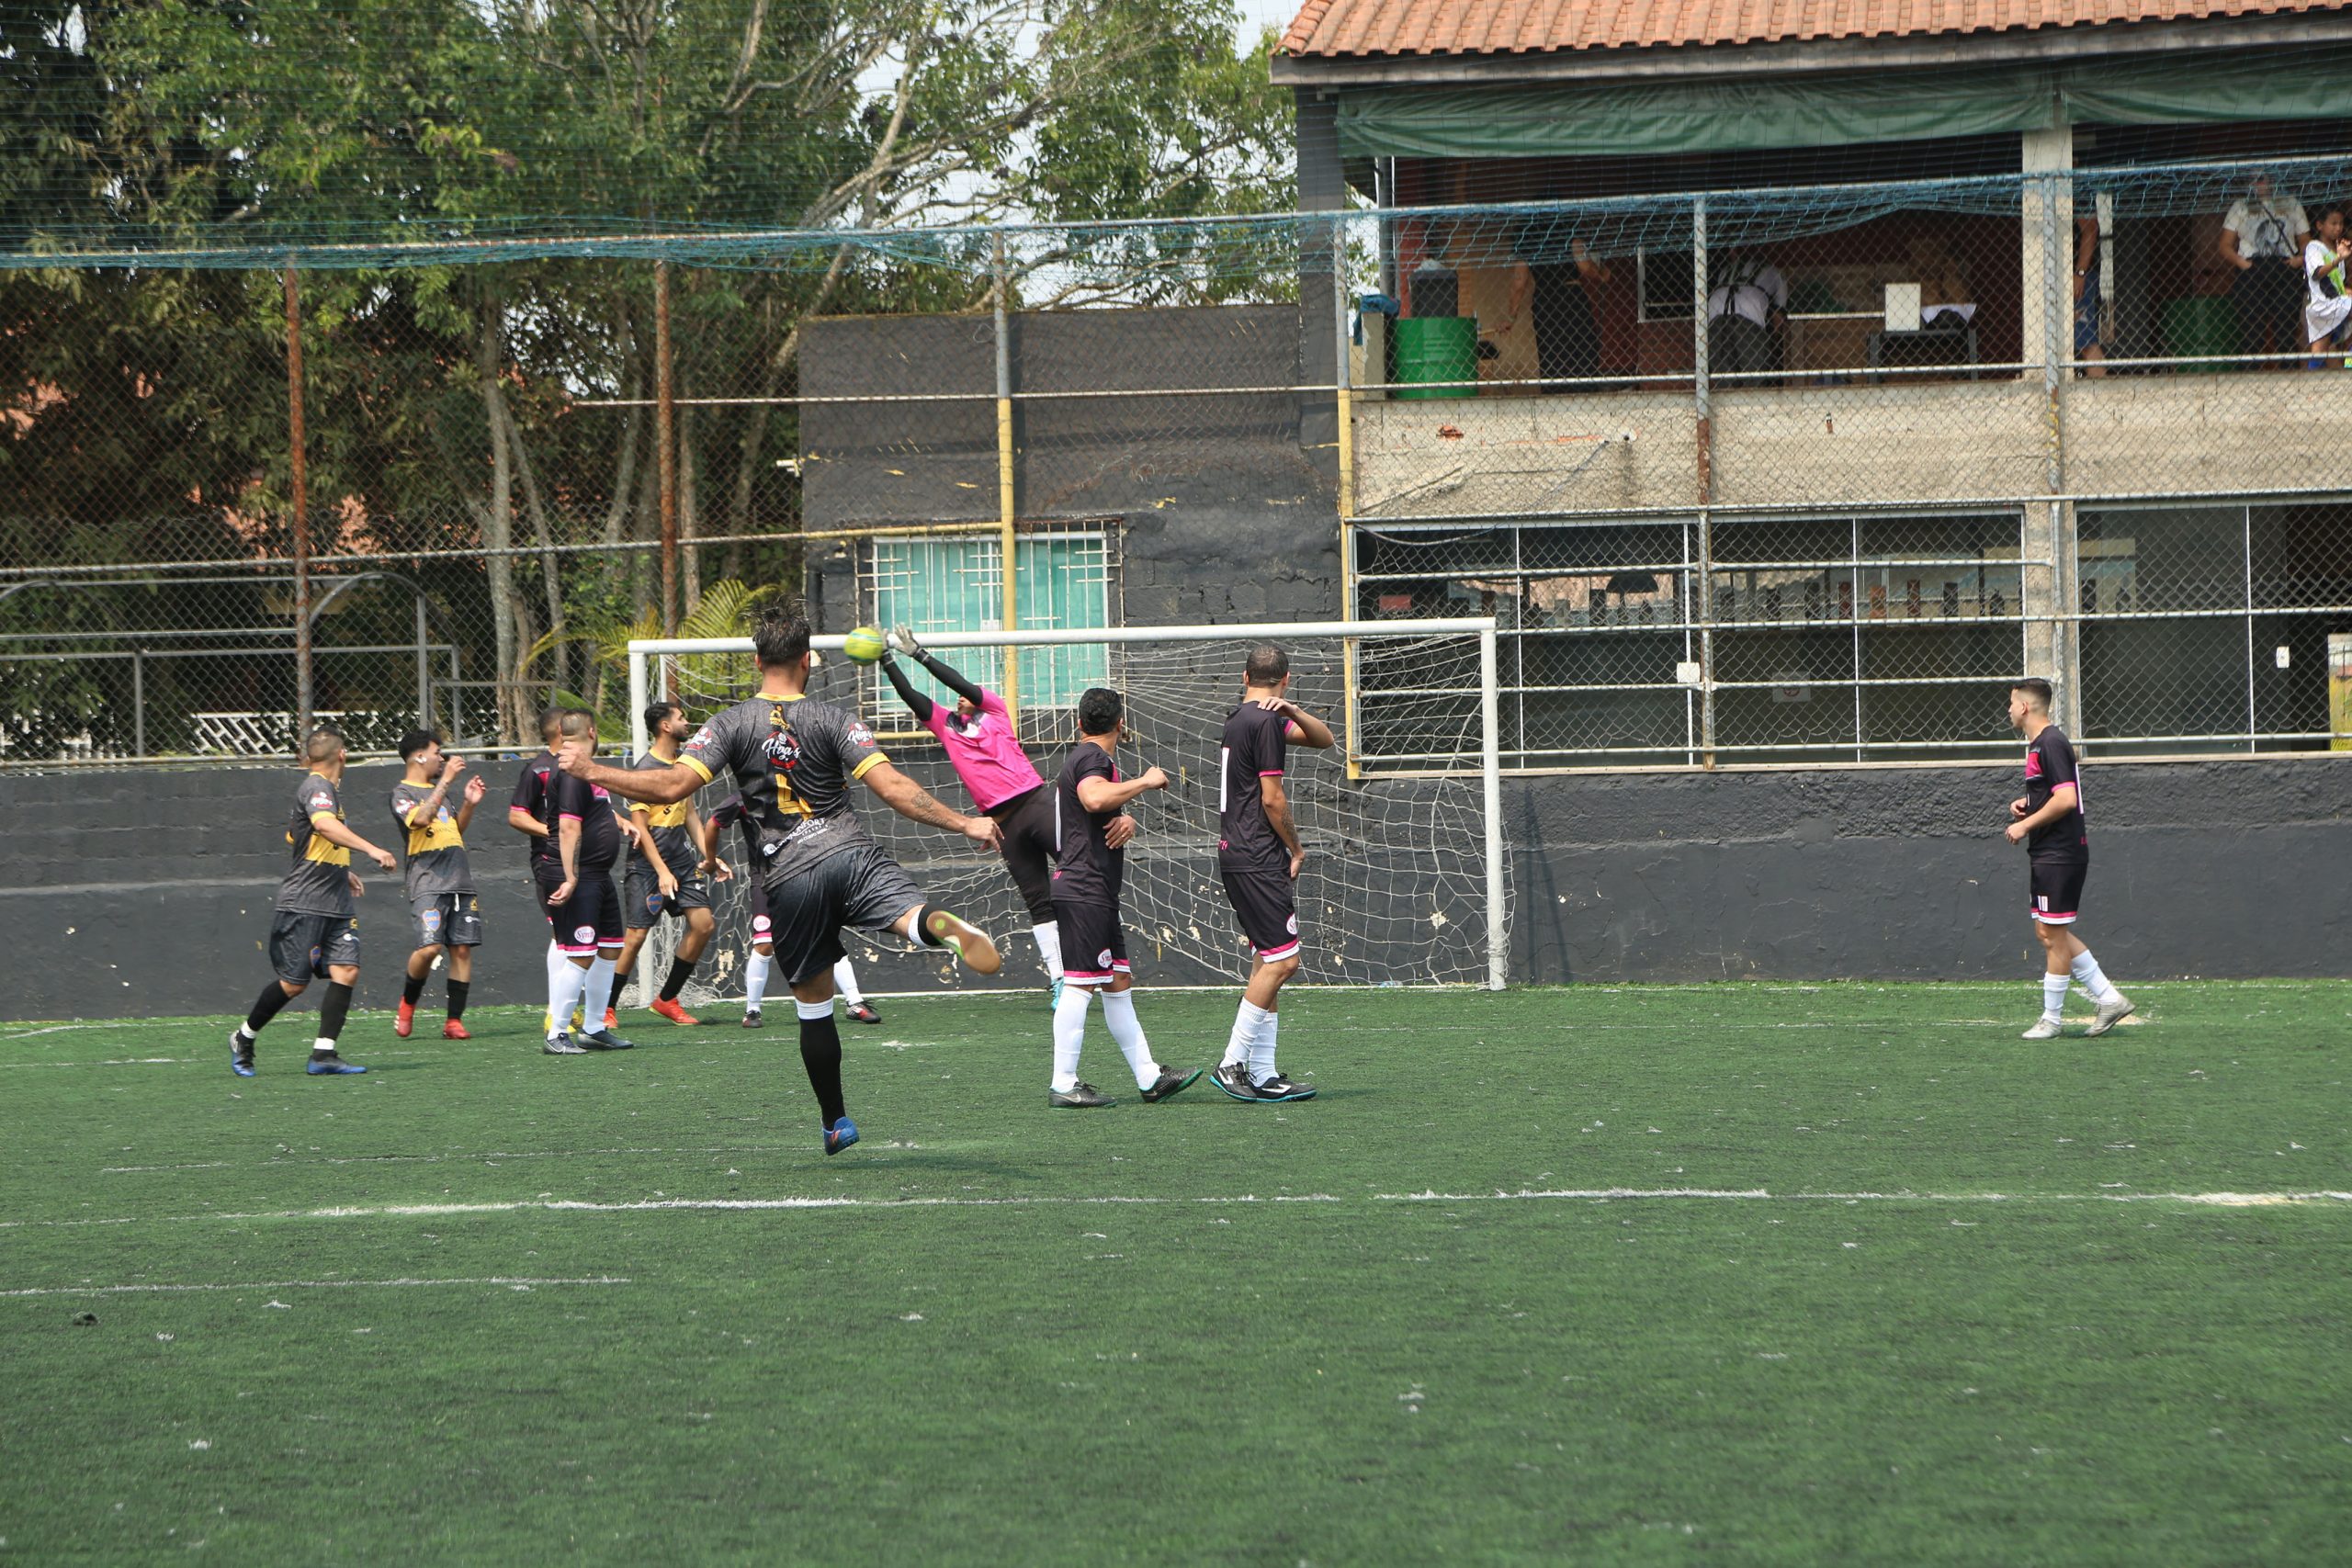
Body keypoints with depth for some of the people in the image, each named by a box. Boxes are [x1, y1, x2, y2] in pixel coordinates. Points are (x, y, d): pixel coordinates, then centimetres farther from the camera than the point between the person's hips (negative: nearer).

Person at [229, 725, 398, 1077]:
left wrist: (344, 872, 38)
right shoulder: (316, 788, -13)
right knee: (294, 983, -3)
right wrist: (371, 850, -44)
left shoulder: (332, 789, 17)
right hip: (303, 904, -9)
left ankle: (323, 1054, -7)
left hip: (335, 904, 9)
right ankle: (244, 1038, 20)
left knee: (346, 971, -7)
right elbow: (325, 825, -35)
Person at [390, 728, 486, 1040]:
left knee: (462, 949, -1)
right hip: (428, 883, -7)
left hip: (460, 881, 7)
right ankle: (408, 1002, 6)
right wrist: (446, 780, -20)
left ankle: (454, 1021, 3)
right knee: (430, 947, -19)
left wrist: (469, 804, 15)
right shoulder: (402, 793, -2)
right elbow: (421, 819, -21)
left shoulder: (439, 790, 22)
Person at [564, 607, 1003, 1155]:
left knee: (813, 1004, 13)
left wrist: (591, 771, 4)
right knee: (910, 913, -23)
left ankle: (835, 1122, 20)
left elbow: (672, 786, -7)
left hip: (788, 878, 1)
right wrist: (963, 823, -1)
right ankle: (948, 928, -62)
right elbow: (890, 786, -5)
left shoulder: (732, 724, 4)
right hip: (850, 854, -1)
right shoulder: (832, 719, 3)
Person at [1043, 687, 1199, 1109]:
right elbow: (1095, 798, -32)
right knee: (1080, 984, -10)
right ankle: (1063, 1085, -11)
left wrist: (1127, 820, 3)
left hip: (1097, 895, 11)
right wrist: (1146, 782, -21)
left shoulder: (1095, 758, 21)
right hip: (1083, 892, -11)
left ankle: (1148, 1077, 14)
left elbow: (1110, 810, 26)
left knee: (1119, 983, 11)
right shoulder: (1092, 758, -11)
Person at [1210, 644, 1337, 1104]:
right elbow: (1272, 798, -14)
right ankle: (1232, 1063, -11)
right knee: (1282, 959, -11)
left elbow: (1323, 738, 19)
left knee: (1271, 961, 10)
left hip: (1236, 856, 10)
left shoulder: (1241, 718, 17)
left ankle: (1262, 1073, 8)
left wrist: (1293, 712, -1)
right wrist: (1296, 849, -1)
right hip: (1258, 859, -10)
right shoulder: (1265, 722, -12)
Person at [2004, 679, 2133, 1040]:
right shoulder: (2039, 743, 16)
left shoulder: (2050, 744, -16)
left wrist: (2026, 824, -17)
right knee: (2050, 933, 13)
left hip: (2059, 856, -11)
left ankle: (2051, 1019, 4)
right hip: (2047, 855, 11)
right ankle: (2108, 999, 15)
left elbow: (2066, 799, -24)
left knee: (2054, 935, -3)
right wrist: (2026, 803, 12)